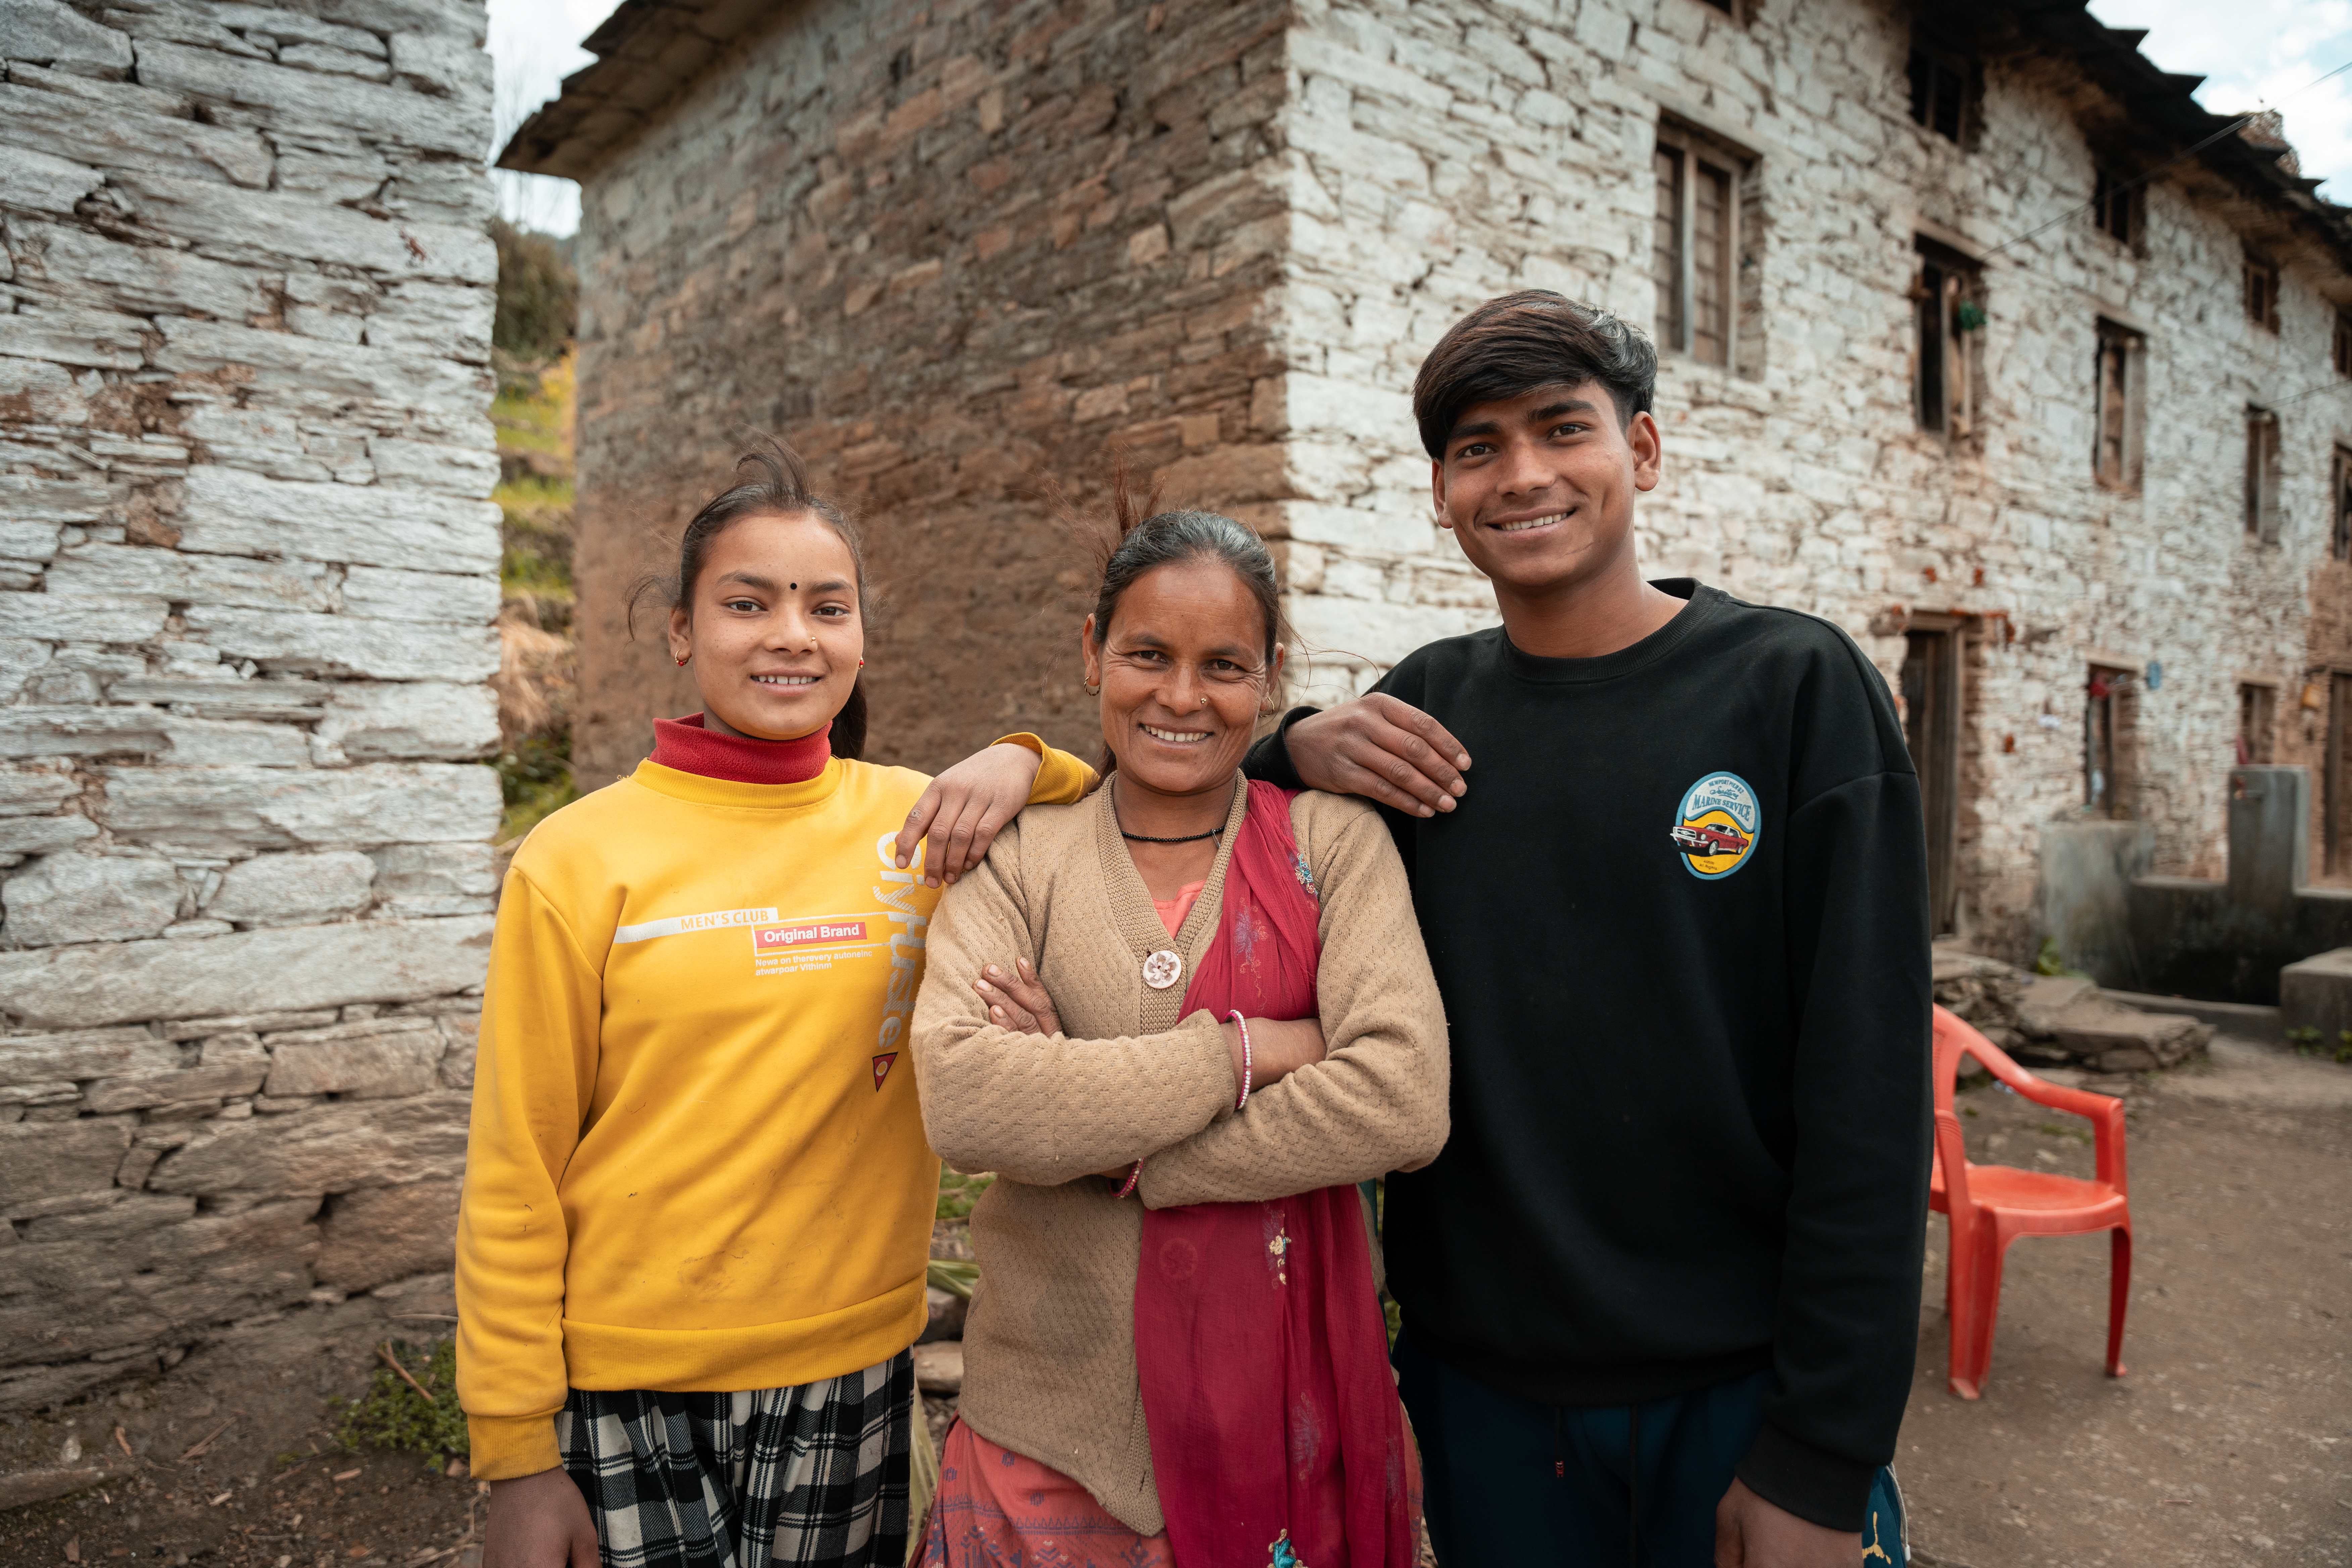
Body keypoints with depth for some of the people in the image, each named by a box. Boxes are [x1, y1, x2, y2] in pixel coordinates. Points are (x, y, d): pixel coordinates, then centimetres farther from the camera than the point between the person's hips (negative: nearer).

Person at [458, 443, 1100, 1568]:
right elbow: (514, 1177, -4)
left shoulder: (914, 824, -2)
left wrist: (1024, 766, -14)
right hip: (626, 1389, -1)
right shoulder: (580, 859, -6)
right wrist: (516, 1454, -3)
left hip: (852, 1370, 2)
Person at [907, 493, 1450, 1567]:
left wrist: (1104, 1147, -16)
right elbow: (961, 1100, -19)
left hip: (1288, 1417, 0)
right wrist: (1247, 1048, -18)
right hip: (1053, 1423, 0)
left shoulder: (1335, 843, -4)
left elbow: (1405, 1102, -17)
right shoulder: (1018, 857, -3)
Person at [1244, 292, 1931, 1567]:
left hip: (1739, 1389, -2)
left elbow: (1866, 1088, -11)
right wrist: (1300, 745, -10)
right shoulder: (1428, 702, 0)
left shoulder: (1796, 687, -9)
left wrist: (1822, 1460, -13)